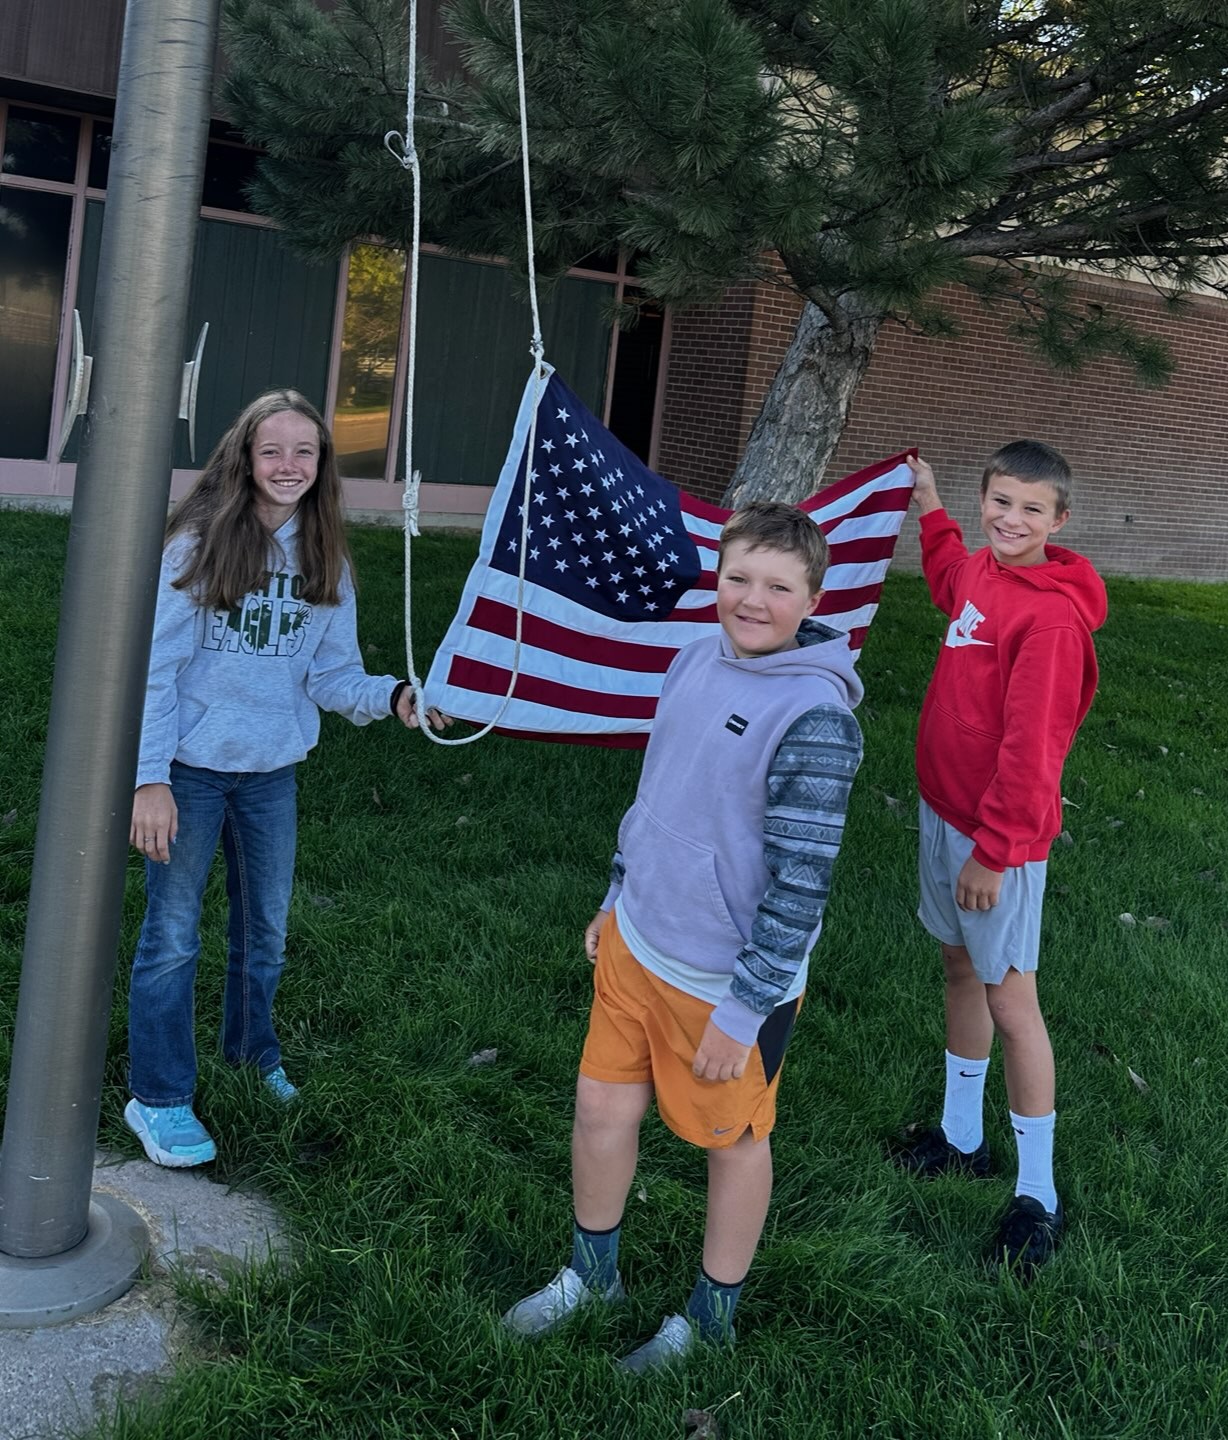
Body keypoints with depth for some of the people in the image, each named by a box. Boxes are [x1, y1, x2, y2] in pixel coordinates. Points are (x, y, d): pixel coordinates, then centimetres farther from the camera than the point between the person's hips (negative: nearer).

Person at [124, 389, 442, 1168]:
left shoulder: (326, 563, 1)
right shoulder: (199, 546, -12)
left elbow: (330, 674, 0)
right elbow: (157, 666, -13)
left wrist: (392, 695, -20)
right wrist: (149, 779, -17)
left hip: (272, 772, 4)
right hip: (192, 769, -4)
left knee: (266, 929, 19)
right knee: (172, 936, 5)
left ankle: (253, 1054, 42)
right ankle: (159, 1096, 20)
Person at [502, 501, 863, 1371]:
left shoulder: (814, 719, -24)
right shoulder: (697, 661, 0)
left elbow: (801, 884, -21)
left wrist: (743, 1011, -18)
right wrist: (619, 896, 19)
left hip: (728, 978, -7)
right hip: (638, 941, 7)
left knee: (735, 1139, 15)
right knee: (603, 1108, 16)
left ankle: (712, 1315, 37)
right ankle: (592, 1273, 42)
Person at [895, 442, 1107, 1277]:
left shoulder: (1051, 613, -21)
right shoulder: (982, 571, 4)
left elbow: (1030, 747, -22)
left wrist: (994, 850, -19)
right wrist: (931, 511, 32)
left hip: (1001, 832, -8)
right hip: (944, 807, 9)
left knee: (1009, 998, -2)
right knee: (960, 967, 18)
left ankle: (1038, 1197, 11)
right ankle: (962, 1138, 35)